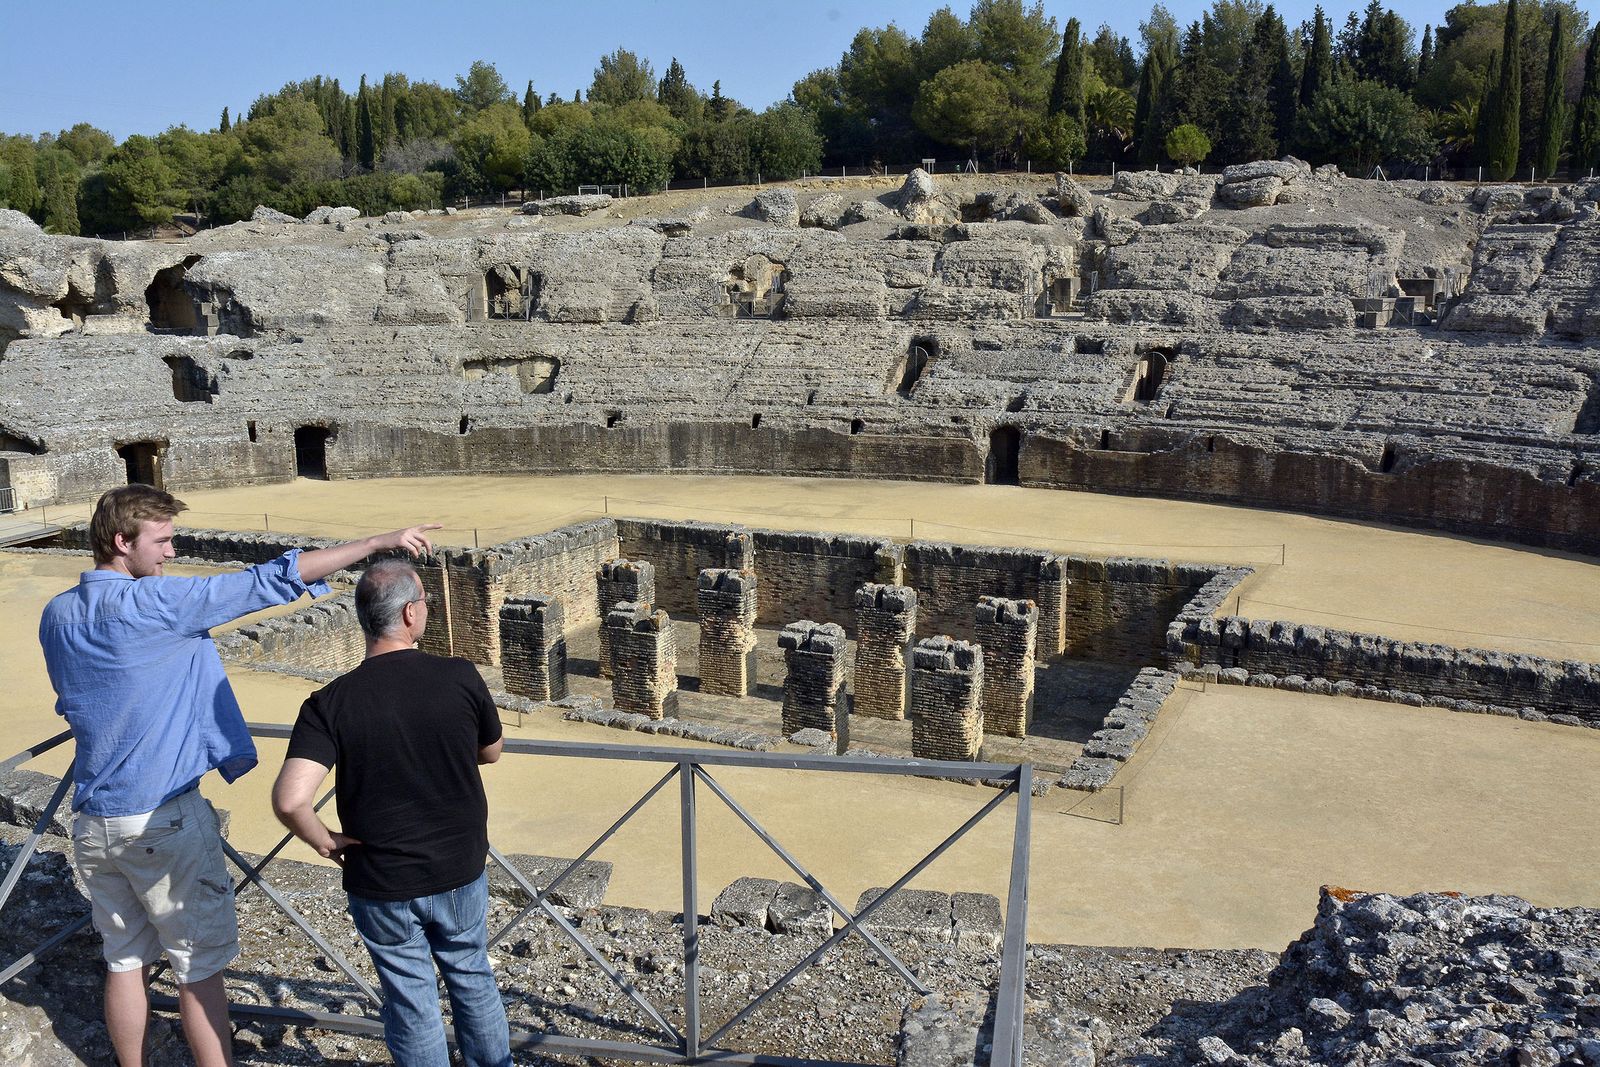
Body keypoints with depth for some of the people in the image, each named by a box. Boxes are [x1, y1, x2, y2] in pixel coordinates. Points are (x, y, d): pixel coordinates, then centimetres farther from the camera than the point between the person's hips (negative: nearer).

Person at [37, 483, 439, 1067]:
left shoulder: (56, 616, 5)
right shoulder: (148, 605, -18)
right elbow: (269, 581, -20)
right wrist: (380, 542, -18)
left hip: (93, 821, 7)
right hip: (164, 820, -7)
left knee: (125, 960, 18)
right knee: (199, 965, 5)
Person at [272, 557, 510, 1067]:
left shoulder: (330, 703, -19)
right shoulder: (460, 677, -17)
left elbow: (290, 800, -28)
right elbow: (491, 752, 1)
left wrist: (325, 841, -9)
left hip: (382, 885, -1)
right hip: (461, 871, 2)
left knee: (412, 1004, 18)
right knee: (472, 979, 26)